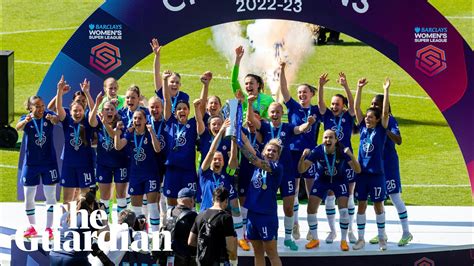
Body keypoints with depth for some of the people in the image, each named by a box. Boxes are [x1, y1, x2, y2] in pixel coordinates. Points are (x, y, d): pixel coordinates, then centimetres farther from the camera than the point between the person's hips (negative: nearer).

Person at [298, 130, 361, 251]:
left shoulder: (342, 151, -26)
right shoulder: (317, 151, -24)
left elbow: (357, 170, -26)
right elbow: (301, 170, -22)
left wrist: (351, 156, -43)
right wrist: (303, 157, -42)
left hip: (339, 180, -1)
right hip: (322, 180, 1)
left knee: (343, 209, -15)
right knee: (311, 208, -6)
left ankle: (344, 241, 4)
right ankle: (314, 239, 14)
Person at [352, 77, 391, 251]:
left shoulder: (381, 129, -3)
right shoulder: (363, 127, 5)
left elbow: (385, 112, -15)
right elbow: (356, 107, 2)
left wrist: (386, 91, -19)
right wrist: (359, 88, -4)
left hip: (377, 173, -3)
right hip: (362, 172, 3)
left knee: (378, 205, 5)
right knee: (361, 205, 6)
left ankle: (382, 238, 15)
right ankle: (360, 239, 13)